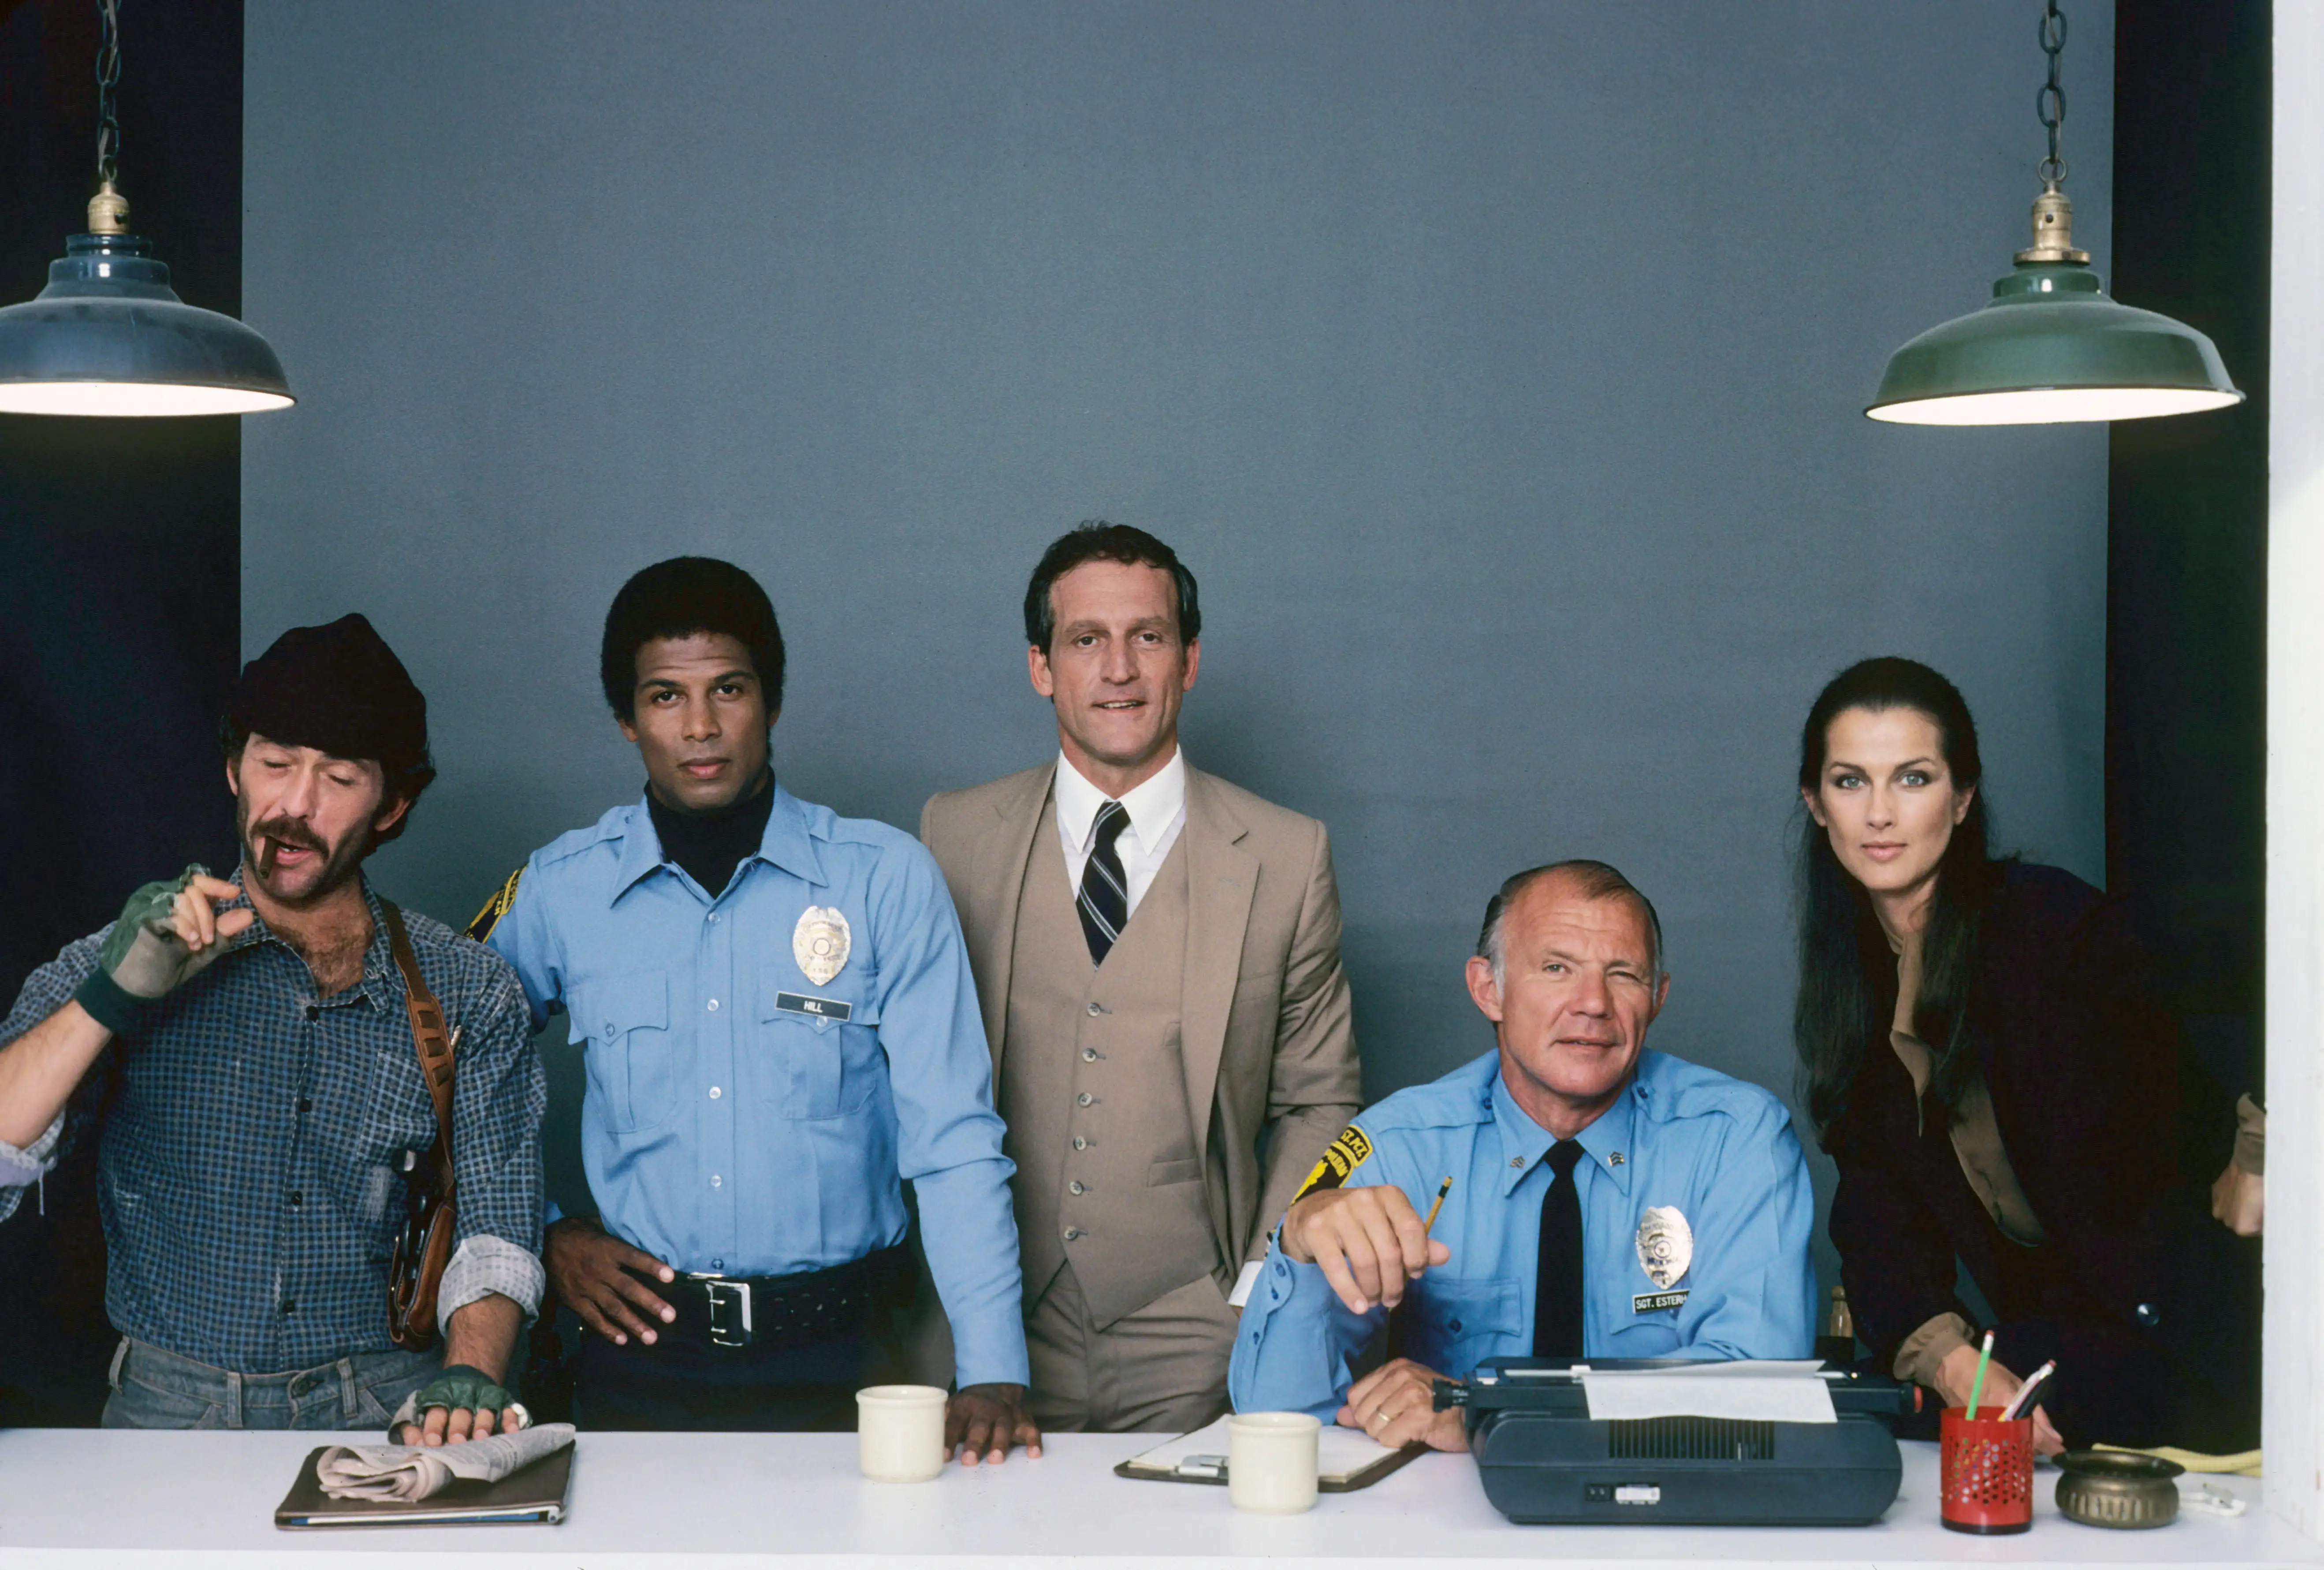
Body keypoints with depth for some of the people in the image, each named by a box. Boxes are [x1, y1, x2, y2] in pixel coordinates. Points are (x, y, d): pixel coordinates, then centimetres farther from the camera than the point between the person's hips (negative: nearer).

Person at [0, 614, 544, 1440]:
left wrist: (470, 1374, -17)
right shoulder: (119, 966, 4)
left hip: (387, 1408, 0)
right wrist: (111, 998, -17)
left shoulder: (469, 994, 7)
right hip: (172, 1411, 0)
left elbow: (493, 1228, 2)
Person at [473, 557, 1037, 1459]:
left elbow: (952, 1141, -7)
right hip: (641, 1359, 1)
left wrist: (993, 1376, -16)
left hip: (841, 1362, -1)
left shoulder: (887, 881, -2)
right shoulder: (557, 893, 3)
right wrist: (543, 1234, 4)